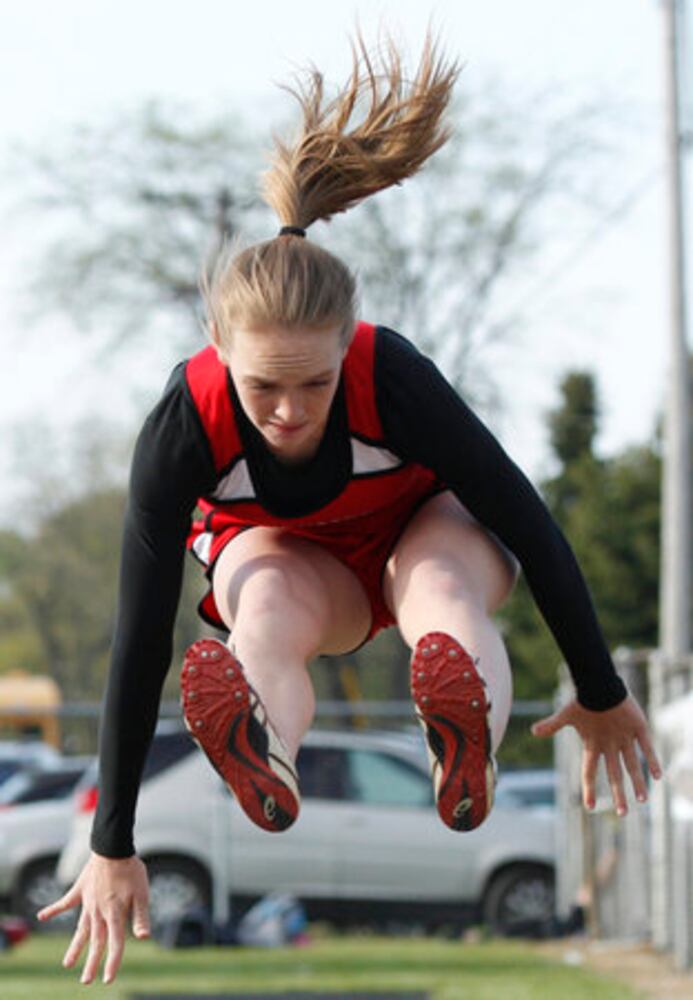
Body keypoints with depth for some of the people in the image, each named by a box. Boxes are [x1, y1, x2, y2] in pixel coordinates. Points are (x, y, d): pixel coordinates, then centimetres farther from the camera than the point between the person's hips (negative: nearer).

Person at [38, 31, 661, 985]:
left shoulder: (393, 379, -37)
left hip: (427, 522, -1)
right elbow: (142, 638, -31)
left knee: (441, 590, -37)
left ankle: (470, 753, -69)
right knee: (271, 606, -36)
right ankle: (267, 763, -68)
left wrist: (603, 697, -14)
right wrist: (114, 849, -29)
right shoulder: (185, 425, -34)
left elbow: (531, 526, -24)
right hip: (284, 550, 1)